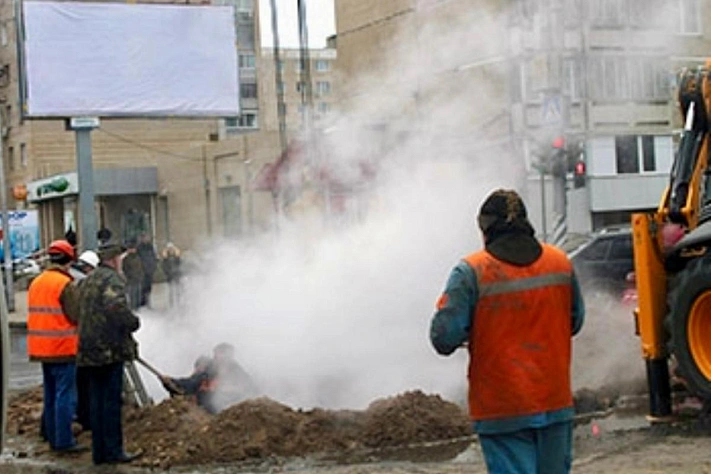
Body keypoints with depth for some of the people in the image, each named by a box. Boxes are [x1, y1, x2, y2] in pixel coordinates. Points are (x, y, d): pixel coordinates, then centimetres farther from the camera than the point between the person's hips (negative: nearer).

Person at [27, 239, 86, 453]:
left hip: (42, 347, 8)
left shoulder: (36, 283, 10)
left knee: (50, 394, 17)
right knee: (65, 395, -4)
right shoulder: (65, 284, -15)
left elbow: (35, 313, 15)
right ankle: (64, 441, -4)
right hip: (63, 347, -8)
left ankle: (52, 435, 23)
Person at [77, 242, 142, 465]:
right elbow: (116, 306, -29)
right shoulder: (112, 279, -10)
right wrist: (134, 322, -11)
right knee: (112, 400, -3)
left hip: (89, 351, 8)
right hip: (110, 349, -8)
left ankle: (99, 451, 15)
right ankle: (113, 451, 0)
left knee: (96, 401, 11)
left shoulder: (87, 281, 17)